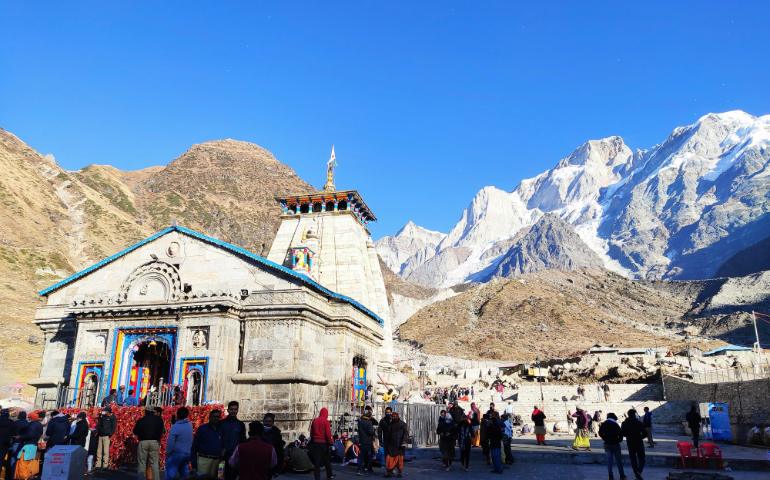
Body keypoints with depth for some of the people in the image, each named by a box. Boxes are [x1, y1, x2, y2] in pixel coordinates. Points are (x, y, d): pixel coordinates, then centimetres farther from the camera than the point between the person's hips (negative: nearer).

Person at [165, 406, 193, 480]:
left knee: (170, 474, 1)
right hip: (187, 453, 6)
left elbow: (170, 442, -15)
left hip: (176, 454, -6)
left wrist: (168, 452, -5)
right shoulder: (190, 425, 0)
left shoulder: (175, 427, -19)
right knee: (184, 473, 16)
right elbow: (190, 440, 4)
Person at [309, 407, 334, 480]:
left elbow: (311, 432, 9)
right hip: (323, 443, -3)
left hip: (315, 442, 3)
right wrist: (331, 442, -3)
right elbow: (328, 433, -14)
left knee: (316, 461, 6)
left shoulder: (314, 420, 2)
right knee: (327, 460, 14)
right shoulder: (326, 421, -12)